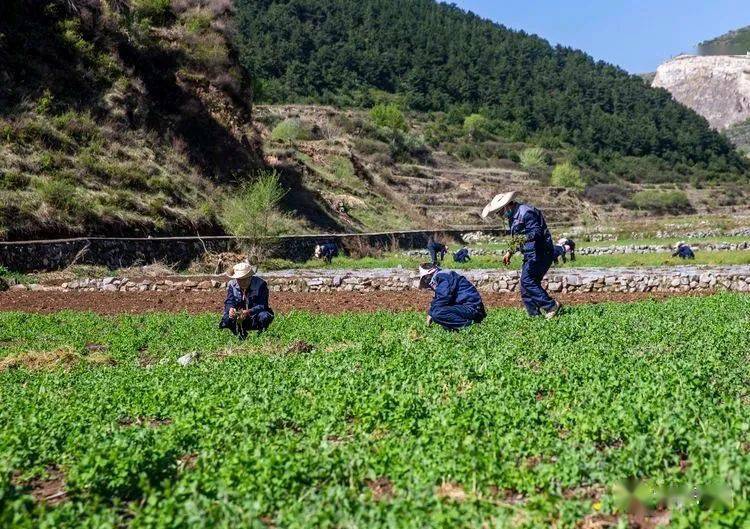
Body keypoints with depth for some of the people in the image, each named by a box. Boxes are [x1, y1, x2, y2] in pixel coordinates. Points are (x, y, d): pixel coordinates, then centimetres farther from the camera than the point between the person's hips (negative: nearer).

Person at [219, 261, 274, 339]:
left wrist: (249, 312, -43)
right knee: (226, 318, -24)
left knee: (264, 316, -35)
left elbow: (262, 305, -24)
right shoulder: (232, 284, -3)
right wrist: (230, 309, -36)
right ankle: (241, 335, 4)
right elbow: (229, 302, -10)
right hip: (239, 316, 3)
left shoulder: (260, 284, -17)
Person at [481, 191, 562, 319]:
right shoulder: (513, 216, 16)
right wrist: (510, 252, 22)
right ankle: (534, 314, 10)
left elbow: (537, 231, -24)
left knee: (527, 280, -18)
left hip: (541, 252, -11)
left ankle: (552, 306, -14)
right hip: (531, 254, 11)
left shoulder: (526, 212, -16)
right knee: (527, 284, 7)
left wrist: (525, 238, -42)